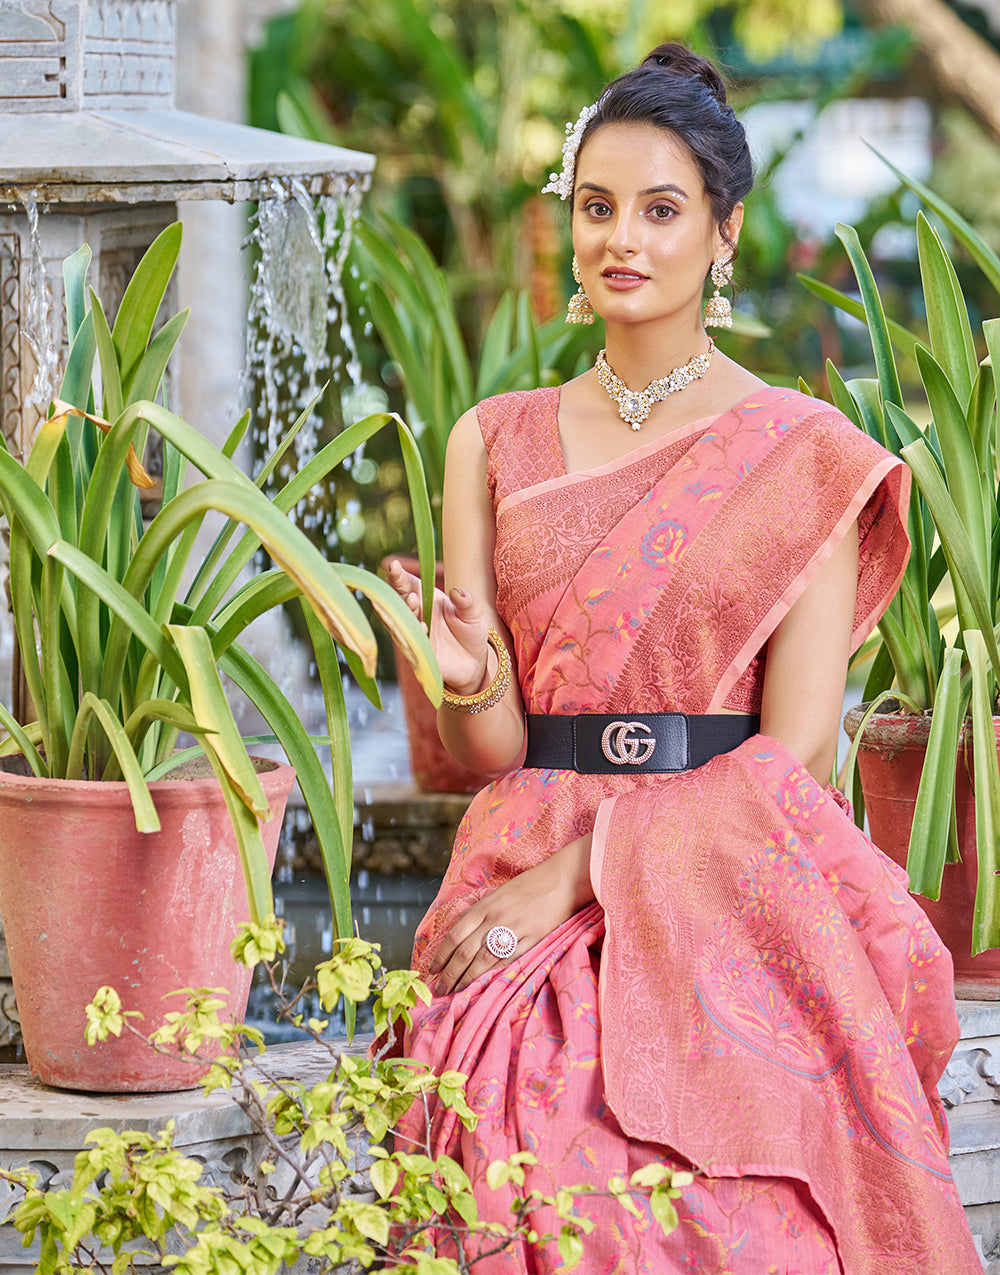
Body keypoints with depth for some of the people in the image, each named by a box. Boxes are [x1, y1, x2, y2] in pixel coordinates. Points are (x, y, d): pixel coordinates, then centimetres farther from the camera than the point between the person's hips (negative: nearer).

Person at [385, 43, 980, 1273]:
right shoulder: (498, 442, 11)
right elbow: (493, 751, 7)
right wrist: (462, 681, -17)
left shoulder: (804, 455, 1)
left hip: (725, 906, -2)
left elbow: (793, 759, -5)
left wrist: (583, 871, -13)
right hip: (522, 913, 2)